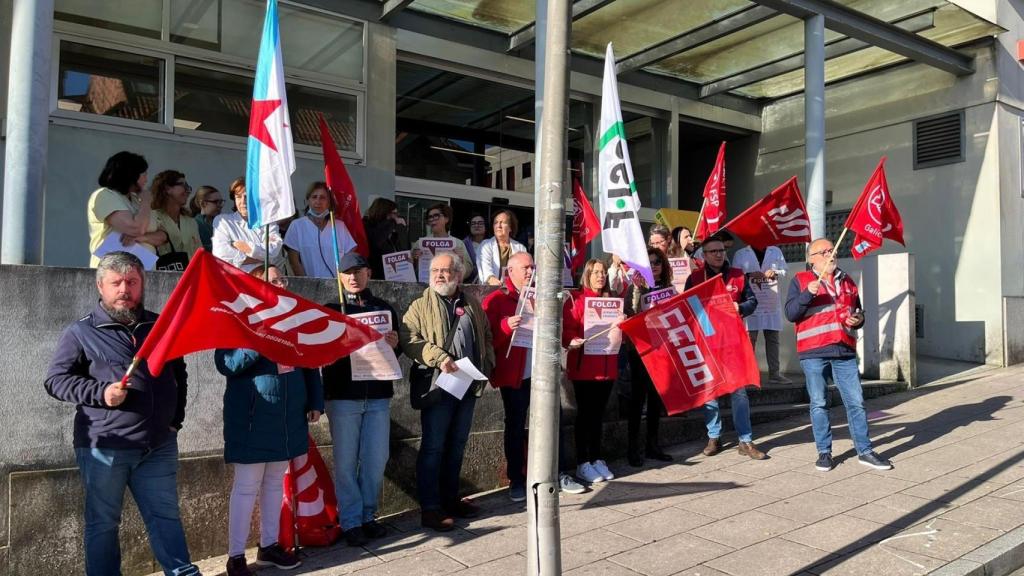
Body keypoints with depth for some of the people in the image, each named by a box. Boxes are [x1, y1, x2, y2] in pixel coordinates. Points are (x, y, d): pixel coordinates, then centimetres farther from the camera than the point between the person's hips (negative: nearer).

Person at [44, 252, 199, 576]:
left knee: (166, 515, 9)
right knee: (103, 522, 9)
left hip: (159, 445, 3)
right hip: (103, 447, -3)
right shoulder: (81, 333, -1)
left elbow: (179, 376, 20)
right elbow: (56, 380, -2)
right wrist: (100, 392, -17)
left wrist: (176, 418, 12)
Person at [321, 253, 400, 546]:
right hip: (343, 395, -2)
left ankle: (368, 516, 22)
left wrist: (394, 344, -8)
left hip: (378, 395, 3)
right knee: (346, 462, 2)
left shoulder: (385, 308, 13)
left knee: (376, 460, 6)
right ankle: (351, 522, 13)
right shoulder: (331, 309, 5)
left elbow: (397, 352, 14)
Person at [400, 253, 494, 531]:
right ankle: (430, 508, 8)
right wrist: (439, 358, -24)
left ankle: (450, 498, 28)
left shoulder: (472, 305, 13)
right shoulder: (421, 306, -2)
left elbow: (486, 335, 22)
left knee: (457, 445, 15)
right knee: (433, 447, 0)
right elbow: (408, 338, -14)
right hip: (438, 386, -5)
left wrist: (486, 364, 7)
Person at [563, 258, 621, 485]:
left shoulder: (611, 299, 13)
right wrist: (574, 341, -31)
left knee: (598, 413, 12)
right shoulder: (576, 298, -5)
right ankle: (582, 464, 10)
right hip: (583, 366, -5)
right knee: (585, 413, 2)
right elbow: (566, 330, -12)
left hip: (607, 366, 5)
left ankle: (597, 459, 22)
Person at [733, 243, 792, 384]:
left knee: (773, 337, 4)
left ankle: (774, 373, 9)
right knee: (750, 337, -3)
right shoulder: (740, 254, 4)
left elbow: (783, 271, 11)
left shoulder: (776, 251, 12)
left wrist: (774, 273, -10)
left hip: (772, 303, 3)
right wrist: (749, 274, -17)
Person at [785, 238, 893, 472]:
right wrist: (807, 293, -20)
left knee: (856, 402, 3)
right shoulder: (800, 280, 4)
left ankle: (864, 451, 14)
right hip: (814, 353, -4)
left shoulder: (847, 282, 19)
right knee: (819, 403, 2)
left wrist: (859, 319, 7)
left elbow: (857, 311, 30)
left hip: (845, 352, 4)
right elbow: (790, 314, -7)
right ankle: (824, 452, 12)